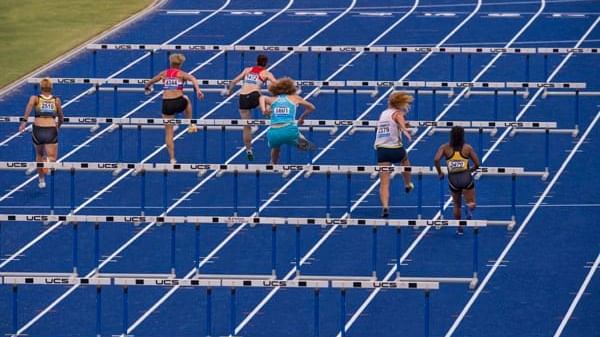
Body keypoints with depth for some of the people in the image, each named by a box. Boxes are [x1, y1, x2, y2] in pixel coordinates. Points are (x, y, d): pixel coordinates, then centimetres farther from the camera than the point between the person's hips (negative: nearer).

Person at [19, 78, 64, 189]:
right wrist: (58, 125, 41)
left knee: (39, 155, 27)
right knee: (52, 158, -3)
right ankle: (48, 160, -39)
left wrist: (24, 121, -21)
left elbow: (30, 104, -15)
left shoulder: (36, 98, 9)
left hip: (38, 129, 1)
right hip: (51, 130, -1)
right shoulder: (56, 100, 13)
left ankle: (41, 180, 33)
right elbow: (61, 118, 19)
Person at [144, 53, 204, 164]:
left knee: (169, 133, 11)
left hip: (166, 104, 1)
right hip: (179, 102, -1)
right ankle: (191, 125, 34)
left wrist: (147, 88, 49)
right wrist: (198, 90, -30)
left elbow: (149, 83, 27)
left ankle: (172, 158, 8)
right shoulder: (181, 74, 6)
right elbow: (193, 79, -16)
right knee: (186, 100, 38)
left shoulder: (164, 73, 13)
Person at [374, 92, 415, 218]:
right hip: (395, 149, -4)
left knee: (384, 183, -3)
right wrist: (405, 131, -46)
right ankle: (408, 184, 51)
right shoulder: (397, 113, -3)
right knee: (405, 158, 35)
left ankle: (385, 206, -22)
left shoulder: (383, 113, 17)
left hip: (381, 150, 4)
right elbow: (402, 123, -26)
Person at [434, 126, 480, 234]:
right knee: (471, 203, 7)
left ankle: (459, 228, 23)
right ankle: (469, 209, -29)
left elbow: (436, 159, -12)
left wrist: (440, 173, 3)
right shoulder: (467, 148, 2)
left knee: (457, 205, 22)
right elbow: (477, 164, 3)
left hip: (453, 179, 2)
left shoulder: (445, 147, 3)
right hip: (466, 177, -2)